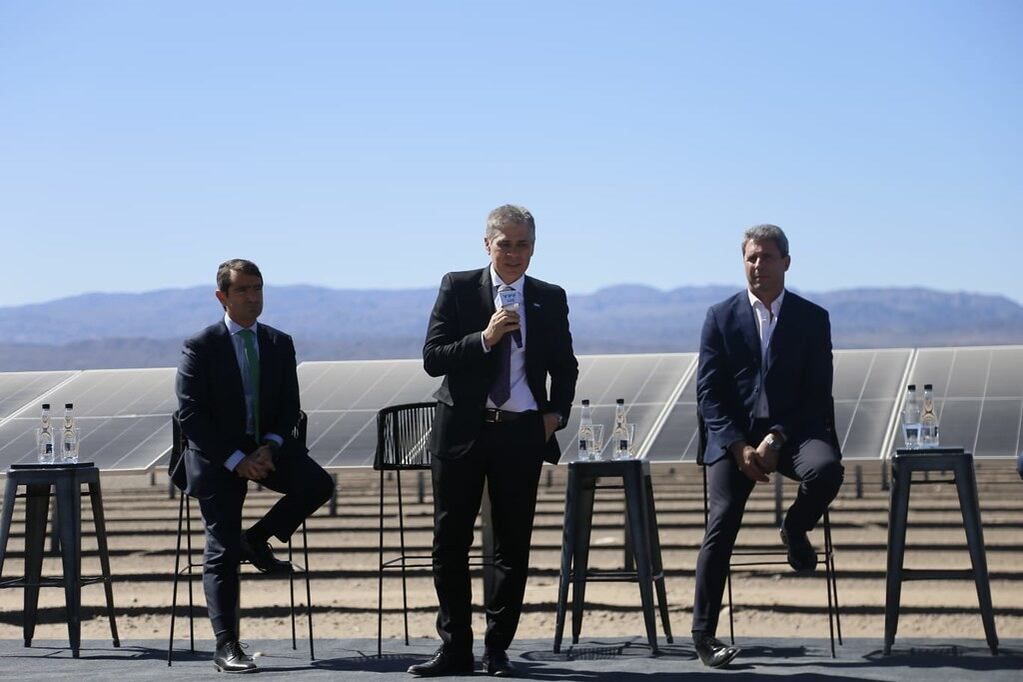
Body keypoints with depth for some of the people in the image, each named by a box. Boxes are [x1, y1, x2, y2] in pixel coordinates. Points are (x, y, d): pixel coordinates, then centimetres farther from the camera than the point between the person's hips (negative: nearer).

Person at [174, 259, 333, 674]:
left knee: (317, 484, -23)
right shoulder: (200, 348, -6)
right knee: (222, 550, -8)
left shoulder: (280, 344, 7)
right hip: (217, 456, -4)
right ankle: (226, 646, -5)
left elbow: (289, 407, 8)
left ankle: (257, 540, 1)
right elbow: (191, 415, -10)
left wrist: (271, 448, -12)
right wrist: (235, 460, -18)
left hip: (267, 447, 4)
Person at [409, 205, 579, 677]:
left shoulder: (550, 300, 8)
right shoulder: (458, 288, 2)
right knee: (450, 543, 2)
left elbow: (565, 367, 18)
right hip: (462, 430, -1)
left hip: (522, 433, 1)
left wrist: (557, 413, 2)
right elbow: (432, 359, -5)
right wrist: (484, 339, -18)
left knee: (513, 546, 4)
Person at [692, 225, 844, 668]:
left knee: (826, 468, -32)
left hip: (792, 431, 0)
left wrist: (777, 438, -13)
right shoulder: (721, 317, 7)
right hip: (733, 435, 0)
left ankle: (795, 528, 3)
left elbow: (818, 393, 1)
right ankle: (703, 633, -10)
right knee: (722, 521, -16)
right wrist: (738, 446, -11)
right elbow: (708, 393, 2)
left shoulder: (812, 318, 7)